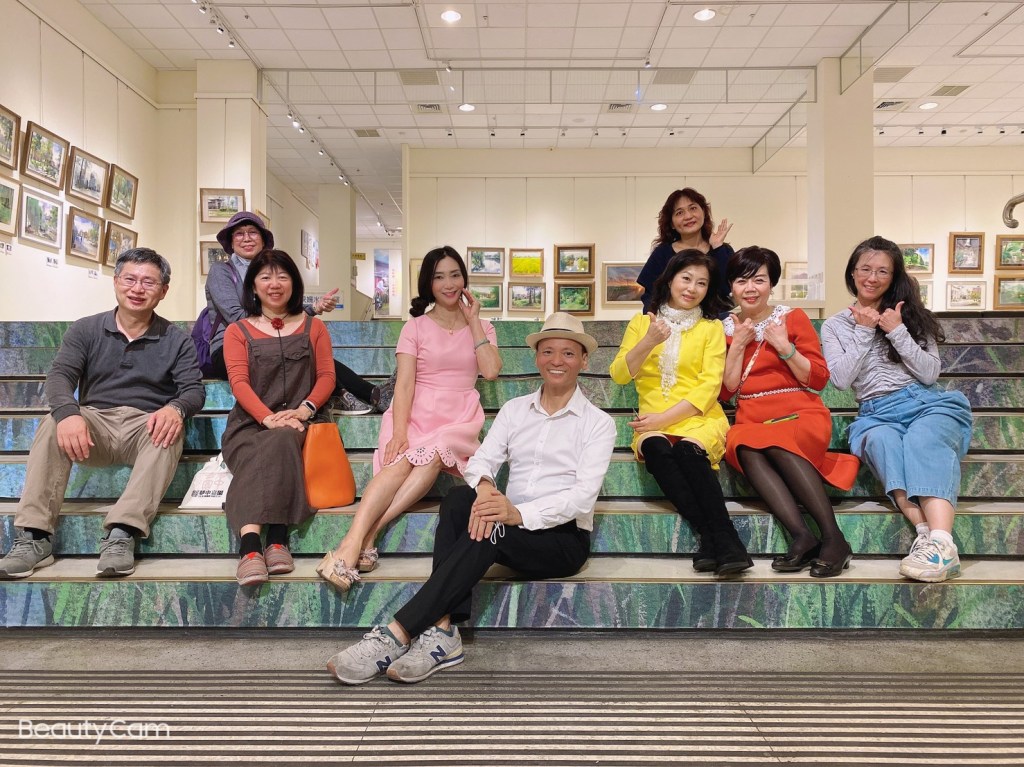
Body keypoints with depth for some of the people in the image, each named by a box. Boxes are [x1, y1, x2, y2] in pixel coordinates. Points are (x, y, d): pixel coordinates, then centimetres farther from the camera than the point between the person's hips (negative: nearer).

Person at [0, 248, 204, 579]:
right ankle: (34, 536, -32)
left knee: (170, 429, -34)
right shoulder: (85, 330, 9)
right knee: (54, 424, -29)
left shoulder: (177, 340, 6)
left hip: (147, 427, -1)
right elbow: (60, 376, -5)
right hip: (94, 423, 2)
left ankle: (122, 533, -44)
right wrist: (68, 413, -29)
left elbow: (194, 390, -3)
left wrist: (175, 408, -30)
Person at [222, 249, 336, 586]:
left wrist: (304, 409, -14)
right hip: (249, 423, 0)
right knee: (258, 457, -35)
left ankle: (250, 546, -43)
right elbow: (239, 382, 0)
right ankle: (276, 539, -51)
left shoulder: (314, 327, 19)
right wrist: (268, 418, -20)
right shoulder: (238, 331, 15)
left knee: (282, 440, -36)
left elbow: (327, 376, 8)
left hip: (295, 422, 0)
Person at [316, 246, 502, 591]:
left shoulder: (481, 327, 15)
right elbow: (404, 384, -3)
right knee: (401, 462, -33)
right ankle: (350, 545, -44)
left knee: (433, 455, -35)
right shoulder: (415, 327, 10)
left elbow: (491, 371, -4)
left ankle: (369, 533, -39)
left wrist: (473, 320, 1)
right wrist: (399, 432, -20)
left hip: (459, 420, 1)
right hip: (417, 414, 0)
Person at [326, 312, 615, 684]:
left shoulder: (598, 423, 1)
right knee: (458, 498, -27)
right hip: (510, 528, 4)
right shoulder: (514, 409, 14)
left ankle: (397, 634, -35)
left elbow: (584, 495, -13)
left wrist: (520, 513, -30)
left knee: (488, 533, -34)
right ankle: (442, 630, -36)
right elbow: (481, 460, 0)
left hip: (564, 538, -4)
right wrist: (485, 487, -26)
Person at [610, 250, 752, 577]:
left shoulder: (712, 327, 12)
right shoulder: (641, 322, 16)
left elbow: (709, 386, 0)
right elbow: (619, 375, 5)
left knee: (688, 449, -35)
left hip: (700, 418, -1)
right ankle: (716, 538, -35)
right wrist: (648, 343, -12)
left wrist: (665, 417, -12)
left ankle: (721, 542, -34)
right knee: (655, 448, -34)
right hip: (653, 422, 1)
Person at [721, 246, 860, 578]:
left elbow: (819, 379, 2)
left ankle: (833, 537, -30)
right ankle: (801, 535, -37)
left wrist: (784, 346, -9)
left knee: (775, 442, -36)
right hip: (751, 420, 2)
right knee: (744, 447, -34)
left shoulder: (793, 317, 7)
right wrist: (737, 345, -1)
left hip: (801, 415, -2)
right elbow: (726, 391, 8)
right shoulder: (726, 328, 15)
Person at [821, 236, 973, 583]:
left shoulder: (912, 315, 15)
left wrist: (897, 331, -6)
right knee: (883, 441, -37)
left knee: (923, 439, -36)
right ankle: (925, 533, -49)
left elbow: (930, 373, 3)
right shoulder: (834, 326, 15)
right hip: (877, 414, 0)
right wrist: (864, 332, -4)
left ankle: (942, 542, -54)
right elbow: (841, 379, 1)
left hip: (928, 403, 0)